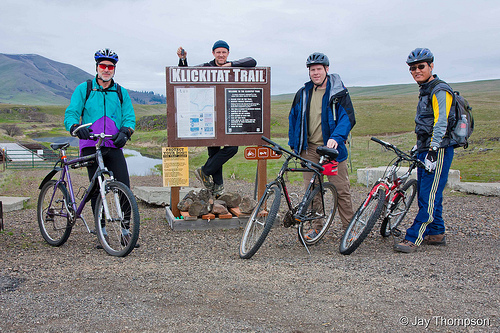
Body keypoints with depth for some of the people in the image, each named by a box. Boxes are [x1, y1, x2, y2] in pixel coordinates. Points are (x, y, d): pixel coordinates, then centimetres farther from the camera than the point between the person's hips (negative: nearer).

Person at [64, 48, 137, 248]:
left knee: (124, 187, -10)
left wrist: (125, 132, -16)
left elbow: (130, 117, 6)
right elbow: (71, 113, -1)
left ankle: (125, 230, 2)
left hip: (114, 146, 1)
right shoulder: (84, 89, 7)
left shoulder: (121, 93, 13)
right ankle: (101, 231, 14)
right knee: (96, 189, 2)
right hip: (91, 145, -1)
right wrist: (76, 127, -23)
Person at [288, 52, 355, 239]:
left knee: (341, 189, -2)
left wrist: (336, 137, -25)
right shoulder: (303, 93, 12)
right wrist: (293, 143, 14)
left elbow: (347, 117, -9)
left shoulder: (338, 92, -1)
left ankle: (349, 228, 9)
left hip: (332, 147, -3)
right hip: (310, 148, 4)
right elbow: (293, 118, 19)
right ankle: (316, 227, 18)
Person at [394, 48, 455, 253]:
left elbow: (441, 123, -22)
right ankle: (436, 234, 22)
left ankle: (413, 239, -11)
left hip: (439, 151, -10)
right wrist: (418, 147, 27)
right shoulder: (425, 90, 19)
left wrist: (433, 150, -29)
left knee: (429, 197, -9)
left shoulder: (440, 90, -11)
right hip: (425, 150, 10)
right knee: (425, 195, 12)